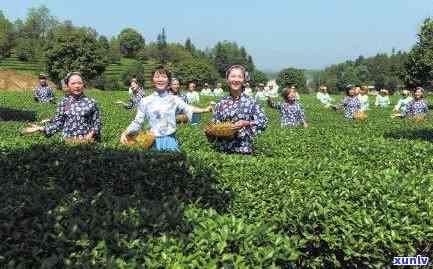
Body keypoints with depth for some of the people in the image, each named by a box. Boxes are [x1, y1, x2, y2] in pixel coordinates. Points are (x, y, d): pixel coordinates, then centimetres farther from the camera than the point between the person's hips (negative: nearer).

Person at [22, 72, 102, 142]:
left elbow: (97, 122, 5)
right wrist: (41, 128, -3)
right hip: (68, 141, 1)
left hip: (87, 140, -1)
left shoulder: (91, 102, 2)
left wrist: (93, 132, -14)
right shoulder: (63, 102, 6)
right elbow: (57, 123, 7)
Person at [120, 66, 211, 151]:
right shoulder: (145, 101, 3)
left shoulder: (174, 99, 3)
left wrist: (205, 110, -14)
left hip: (170, 141, 0)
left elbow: (189, 110, -4)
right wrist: (125, 133, -9)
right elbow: (137, 122, 4)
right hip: (154, 142, 0)